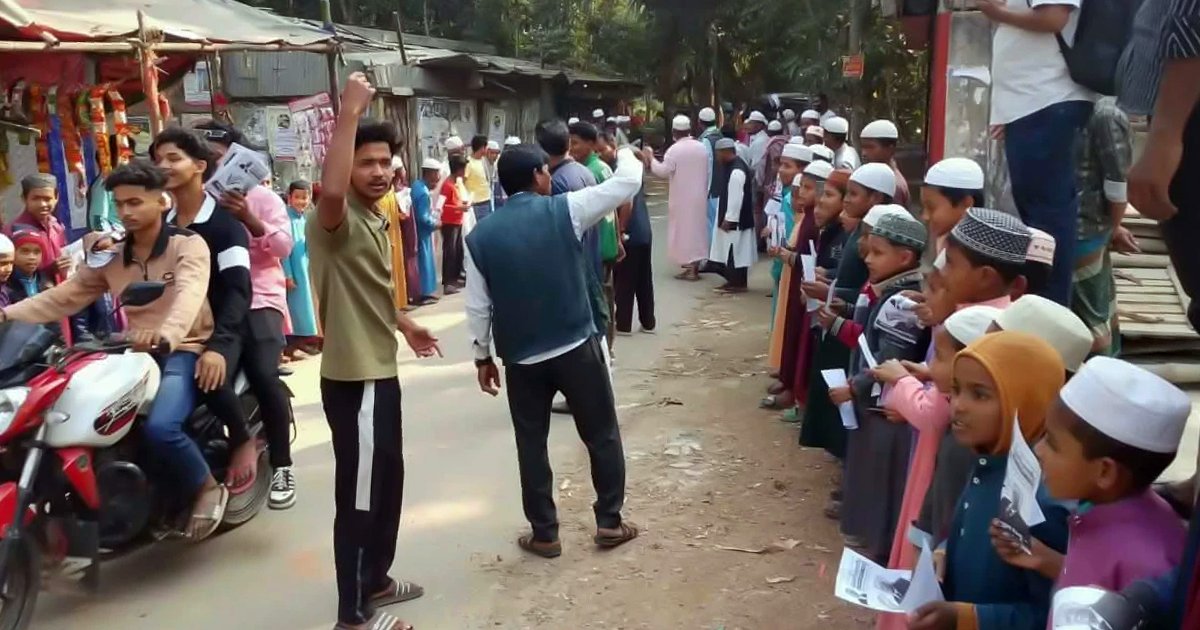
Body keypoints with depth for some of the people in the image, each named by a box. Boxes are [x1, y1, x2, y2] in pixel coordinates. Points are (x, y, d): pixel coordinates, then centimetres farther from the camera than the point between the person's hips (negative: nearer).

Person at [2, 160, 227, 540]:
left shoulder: (188, 245, -8)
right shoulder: (111, 256, 12)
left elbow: (189, 295, -28)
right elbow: (66, 295, 8)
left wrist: (164, 334, -49)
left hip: (182, 352, -7)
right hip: (135, 353, 7)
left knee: (160, 427, -31)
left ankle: (207, 489, -3)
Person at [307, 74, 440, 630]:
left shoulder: (375, 218, 13)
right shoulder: (334, 219, -19)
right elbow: (331, 189, -44)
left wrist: (405, 324, 34)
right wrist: (349, 113, -38)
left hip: (380, 371, 10)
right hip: (353, 379, -10)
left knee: (388, 481, 21)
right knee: (358, 495, 1)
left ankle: (375, 580, 39)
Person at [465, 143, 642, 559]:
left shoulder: (480, 237, -1)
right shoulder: (564, 210, -8)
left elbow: (478, 308, 1)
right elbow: (629, 182, -4)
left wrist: (483, 356, 13)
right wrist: (625, 153, 18)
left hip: (521, 357, 2)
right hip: (577, 346, -2)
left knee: (531, 444, 13)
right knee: (602, 434, 14)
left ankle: (544, 534, 21)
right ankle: (609, 523, 21)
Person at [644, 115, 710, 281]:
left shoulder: (674, 150, -15)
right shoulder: (701, 147, 3)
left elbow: (663, 172, -15)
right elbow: (707, 172, 9)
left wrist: (650, 158, -2)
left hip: (682, 197, -6)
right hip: (699, 196, 6)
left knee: (684, 228, -1)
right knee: (696, 227, 15)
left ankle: (691, 269, -4)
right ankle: (694, 263, 24)